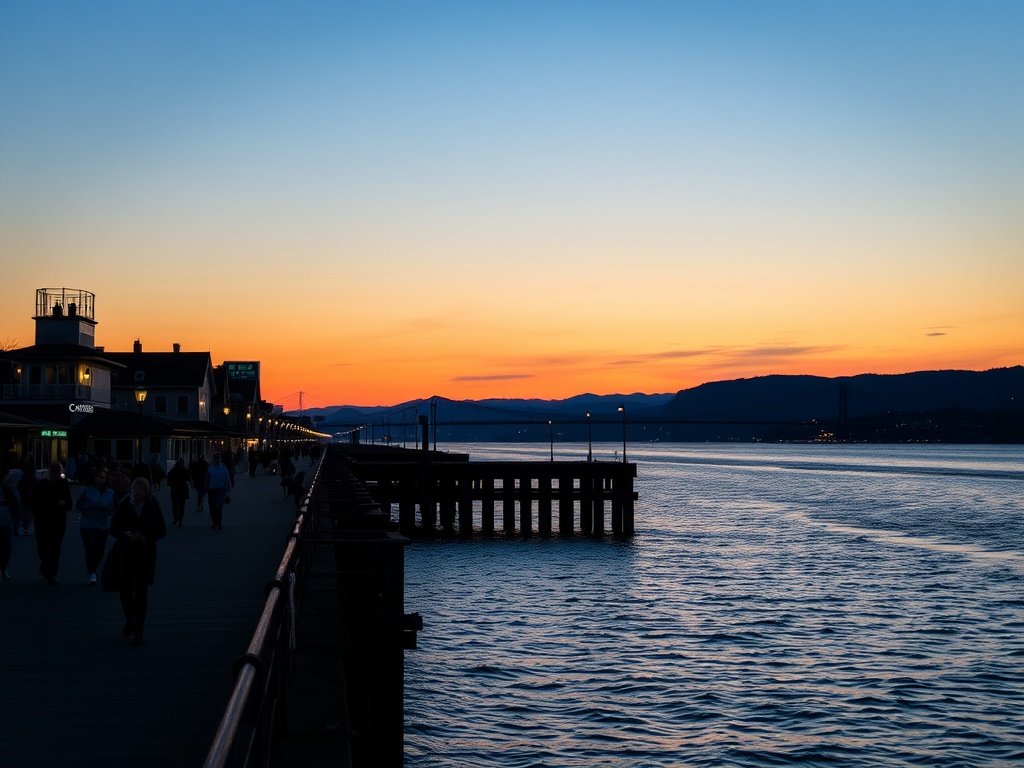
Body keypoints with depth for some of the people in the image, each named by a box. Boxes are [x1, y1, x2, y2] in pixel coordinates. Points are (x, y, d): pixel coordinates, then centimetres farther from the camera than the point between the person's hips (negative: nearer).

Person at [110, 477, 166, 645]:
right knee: (125, 590, 4)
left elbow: (162, 530, 3)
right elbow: (113, 529, 0)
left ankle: (138, 630, 9)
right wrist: (125, 535, -20)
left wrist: (147, 538, -15)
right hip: (126, 554, 1)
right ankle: (129, 621, 31)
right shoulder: (123, 506, -4)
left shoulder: (153, 507, -3)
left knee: (141, 593, 1)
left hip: (145, 555, 0)